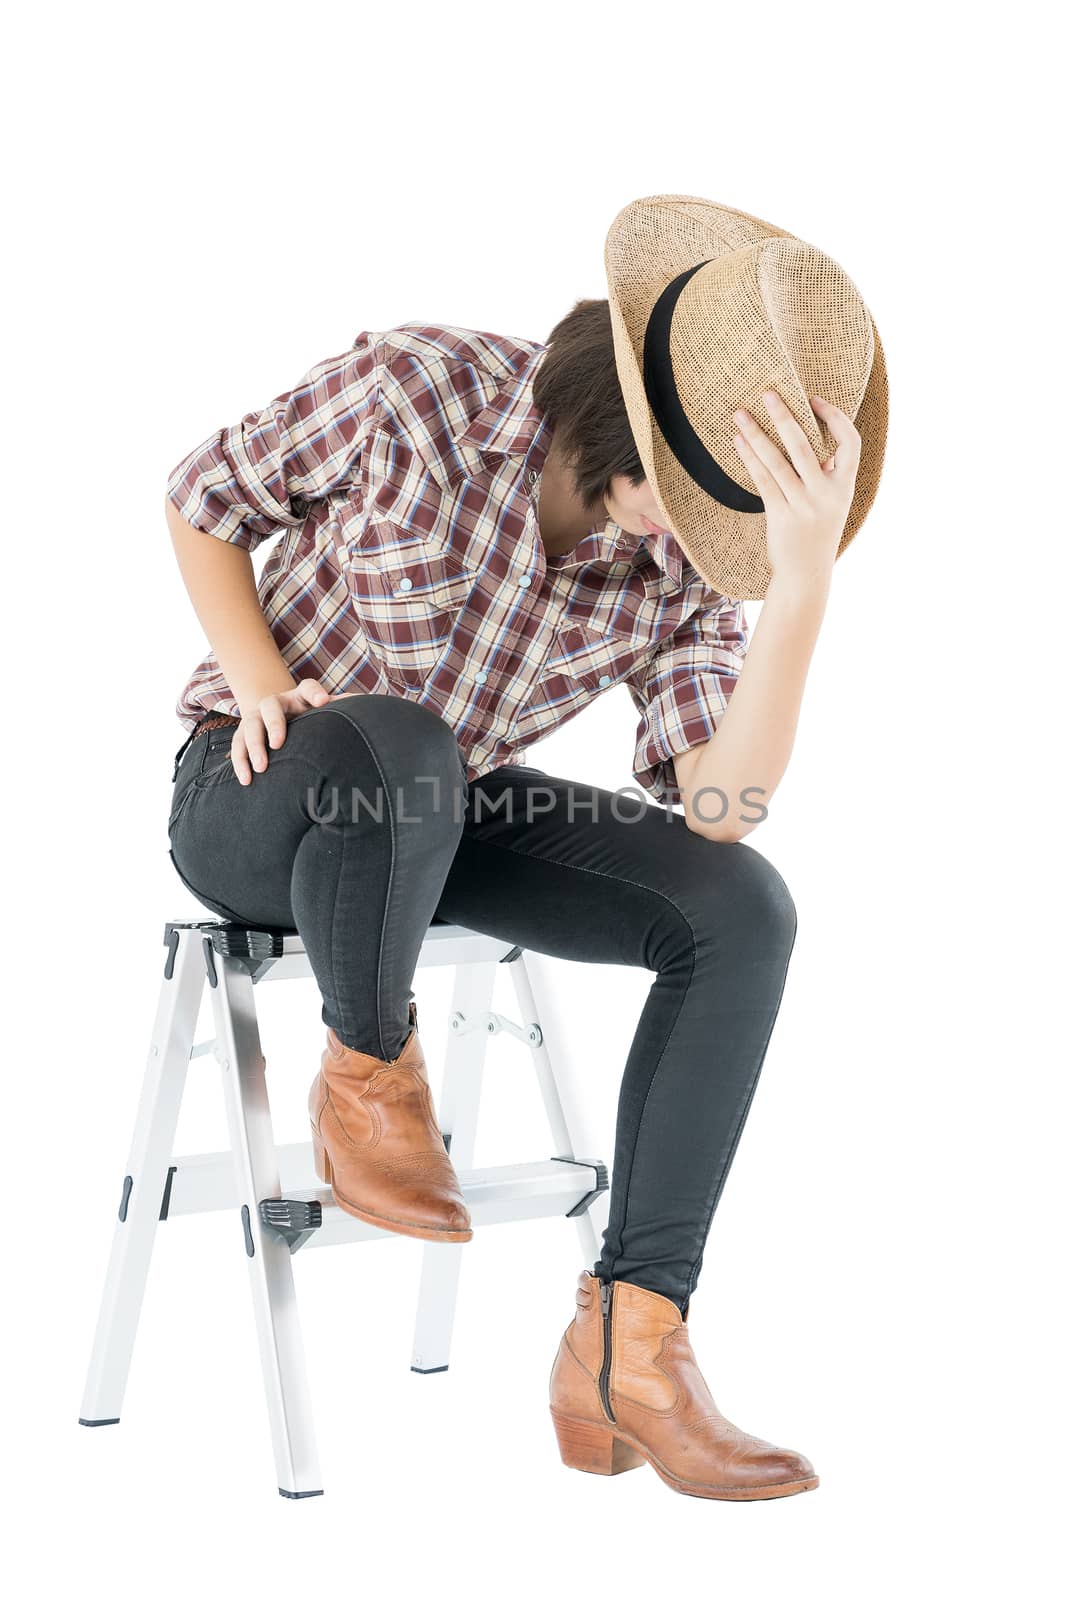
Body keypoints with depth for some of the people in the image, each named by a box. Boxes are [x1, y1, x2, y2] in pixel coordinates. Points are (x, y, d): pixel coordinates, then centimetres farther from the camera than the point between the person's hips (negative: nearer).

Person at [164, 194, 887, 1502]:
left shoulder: (686, 560, -9)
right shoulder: (420, 388, -19)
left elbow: (720, 806, -23)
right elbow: (205, 502, -3)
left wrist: (806, 579, -33)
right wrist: (263, 688, -17)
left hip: (452, 816, 4)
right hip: (260, 799, -4)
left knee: (740, 911, -18)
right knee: (399, 751, -42)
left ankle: (629, 1342, -19)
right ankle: (367, 1072, -12)